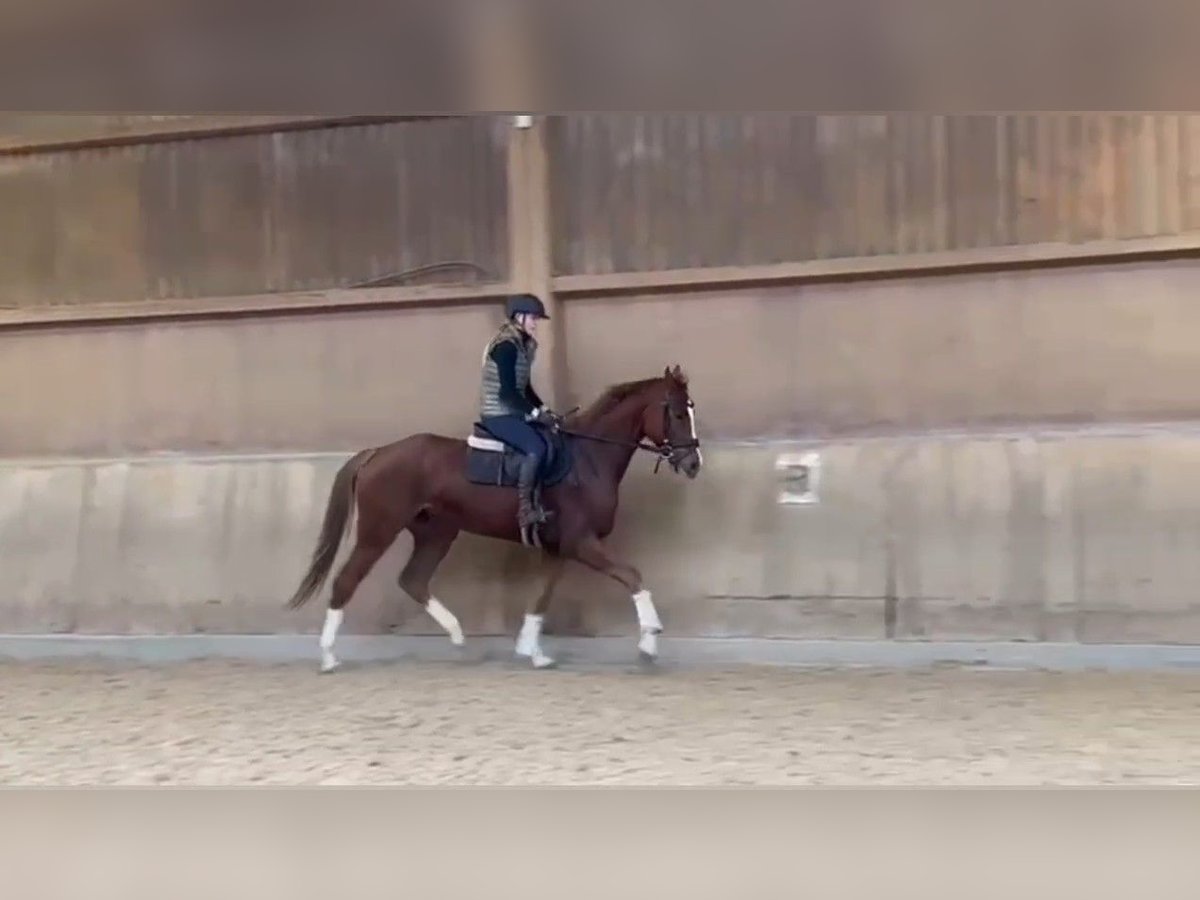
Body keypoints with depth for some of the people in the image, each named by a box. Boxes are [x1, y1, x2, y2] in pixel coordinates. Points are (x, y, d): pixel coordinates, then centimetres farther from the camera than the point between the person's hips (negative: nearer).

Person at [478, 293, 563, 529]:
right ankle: (525, 508, -24)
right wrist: (536, 413, -18)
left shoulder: (522, 345, 12)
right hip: (498, 415, -10)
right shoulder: (506, 346, -18)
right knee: (537, 447, -26)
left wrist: (544, 410, 7)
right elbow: (507, 392, -23)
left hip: (514, 412, 10)